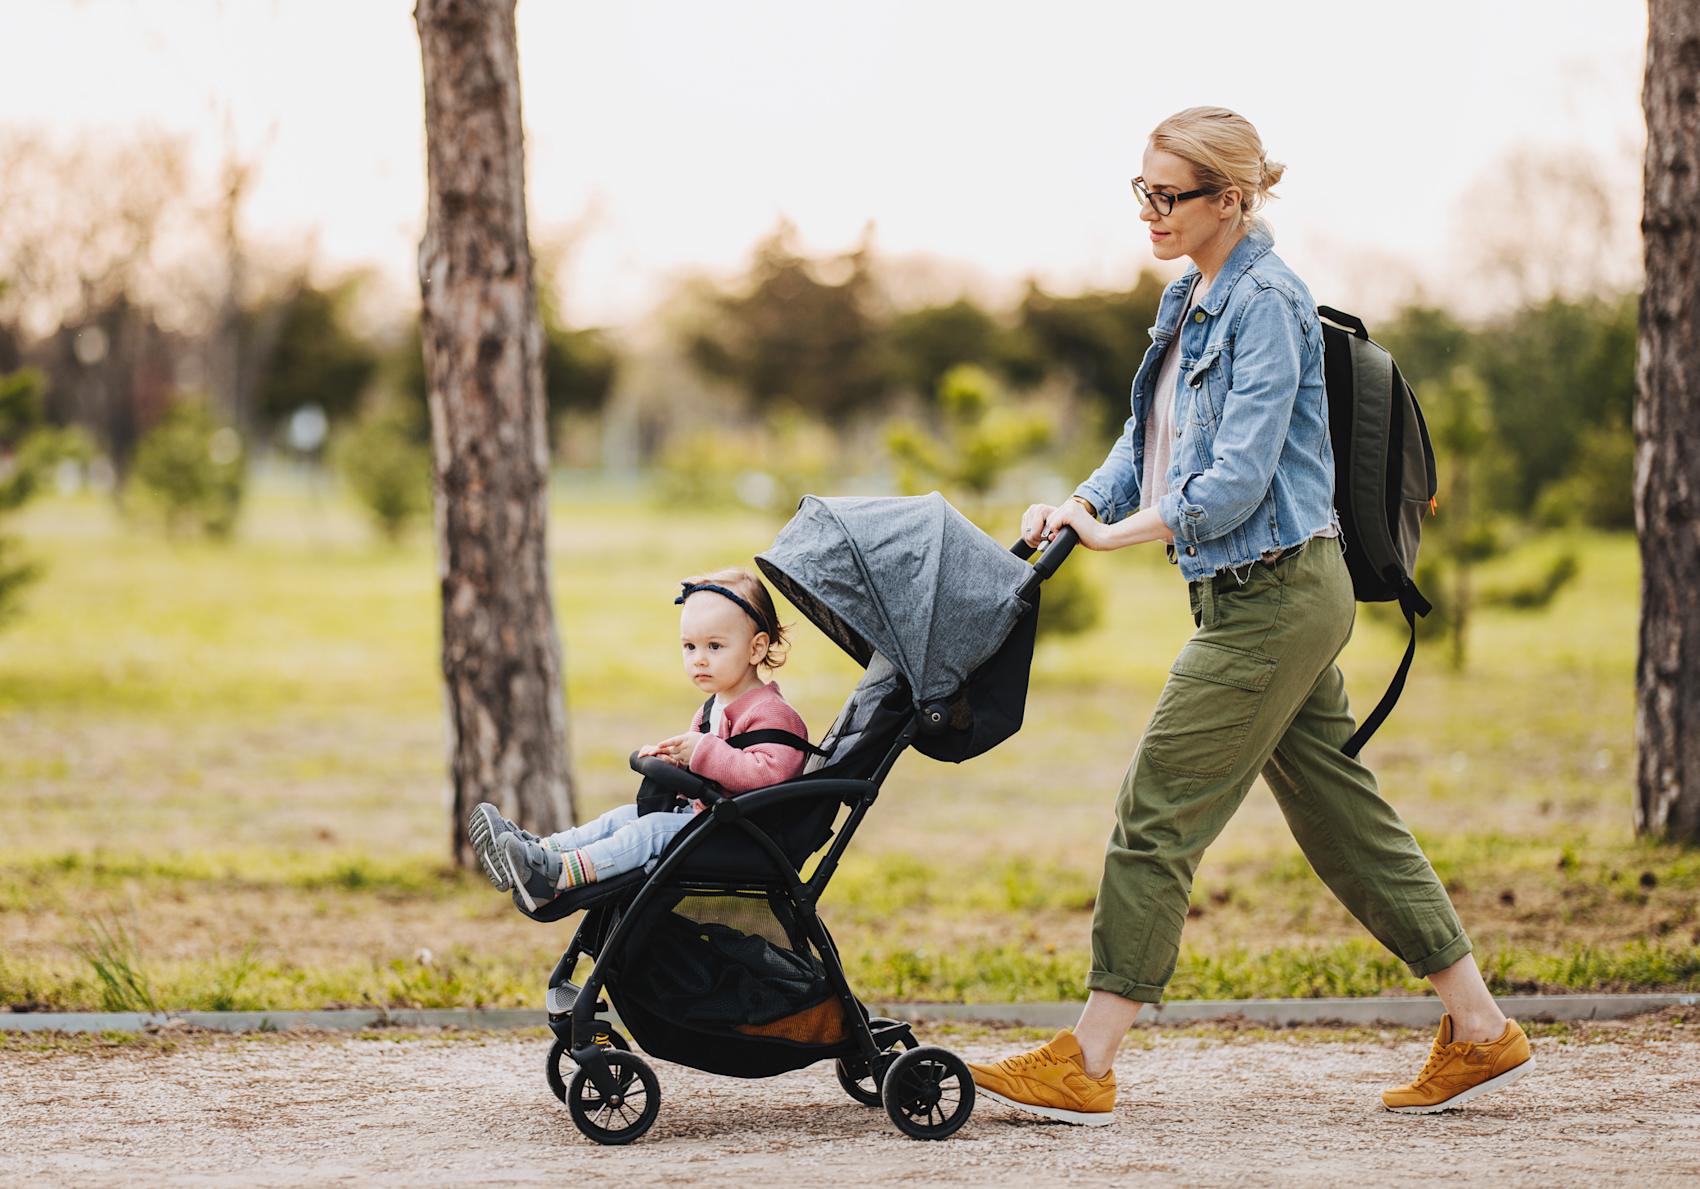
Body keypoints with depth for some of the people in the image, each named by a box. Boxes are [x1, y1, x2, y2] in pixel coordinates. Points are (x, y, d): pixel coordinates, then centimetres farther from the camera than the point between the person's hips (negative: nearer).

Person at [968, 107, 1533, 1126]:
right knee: (1342, 814, 12)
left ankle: (1085, 1067, -1)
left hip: (1275, 598, -10)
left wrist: (1119, 533, -17)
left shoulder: (1266, 303, -15)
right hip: (1271, 596, 10)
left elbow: (1238, 477, -21)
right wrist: (1079, 503, 1)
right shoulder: (1194, 300, 14)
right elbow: (1149, 439, 17)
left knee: (1159, 813, -6)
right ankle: (1481, 1032, 18)